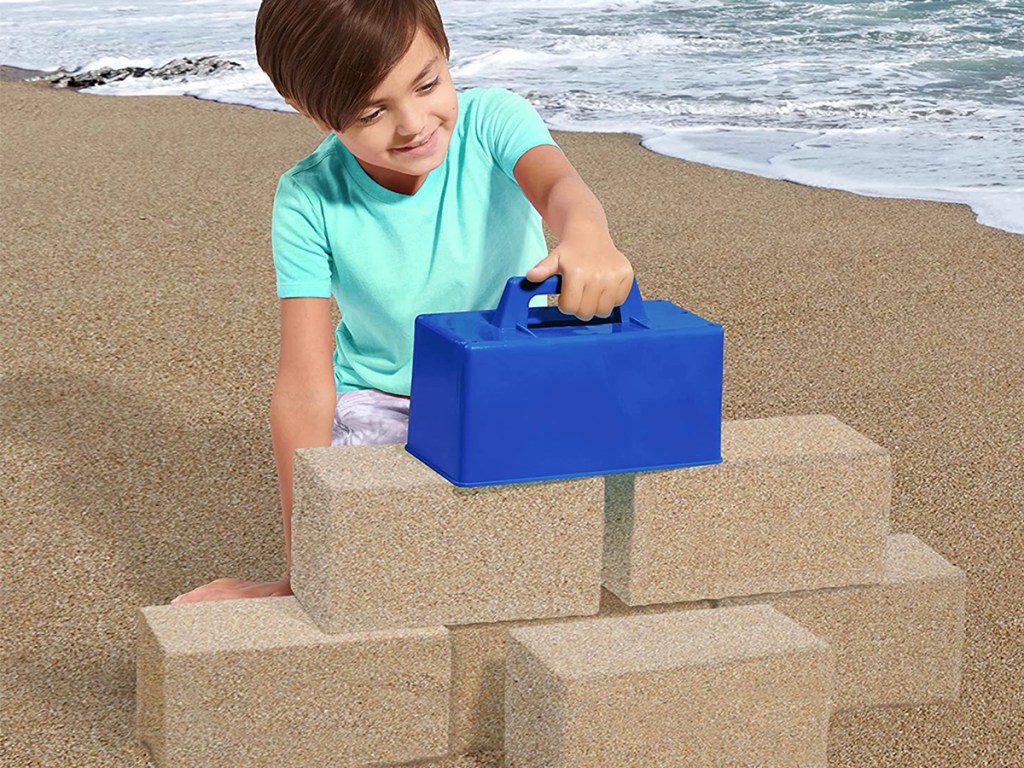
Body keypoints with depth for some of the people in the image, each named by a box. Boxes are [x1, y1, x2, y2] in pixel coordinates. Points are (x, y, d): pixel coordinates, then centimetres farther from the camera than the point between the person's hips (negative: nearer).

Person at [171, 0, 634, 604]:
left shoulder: (491, 120, -18)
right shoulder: (309, 201, -18)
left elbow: (557, 183, -41)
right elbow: (305, 388, -19)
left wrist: (587, 235, -69)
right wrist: (304, 569, -23)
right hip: (379, 406, -1)